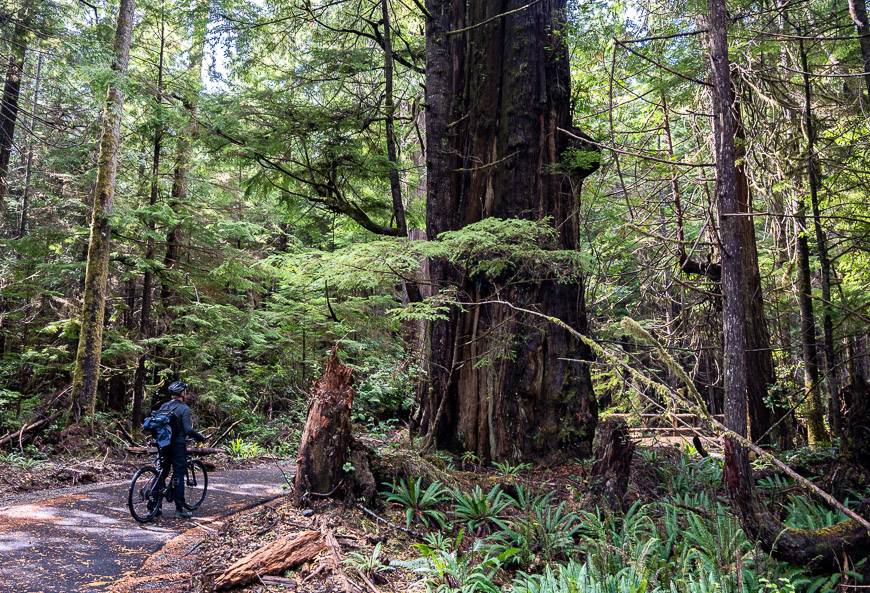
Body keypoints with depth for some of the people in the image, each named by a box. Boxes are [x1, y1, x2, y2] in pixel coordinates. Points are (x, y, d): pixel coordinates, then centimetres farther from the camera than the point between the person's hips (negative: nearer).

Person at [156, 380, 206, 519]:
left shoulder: (163, 406, 9)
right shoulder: (184, 408, -12)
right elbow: (188, 429, -20)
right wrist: (200, 437, -7)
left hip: (163, 444, 6)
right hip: (178, 445, -6)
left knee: (162, 473, 14)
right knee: (178, 476, -1)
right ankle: (180, 509, 2)